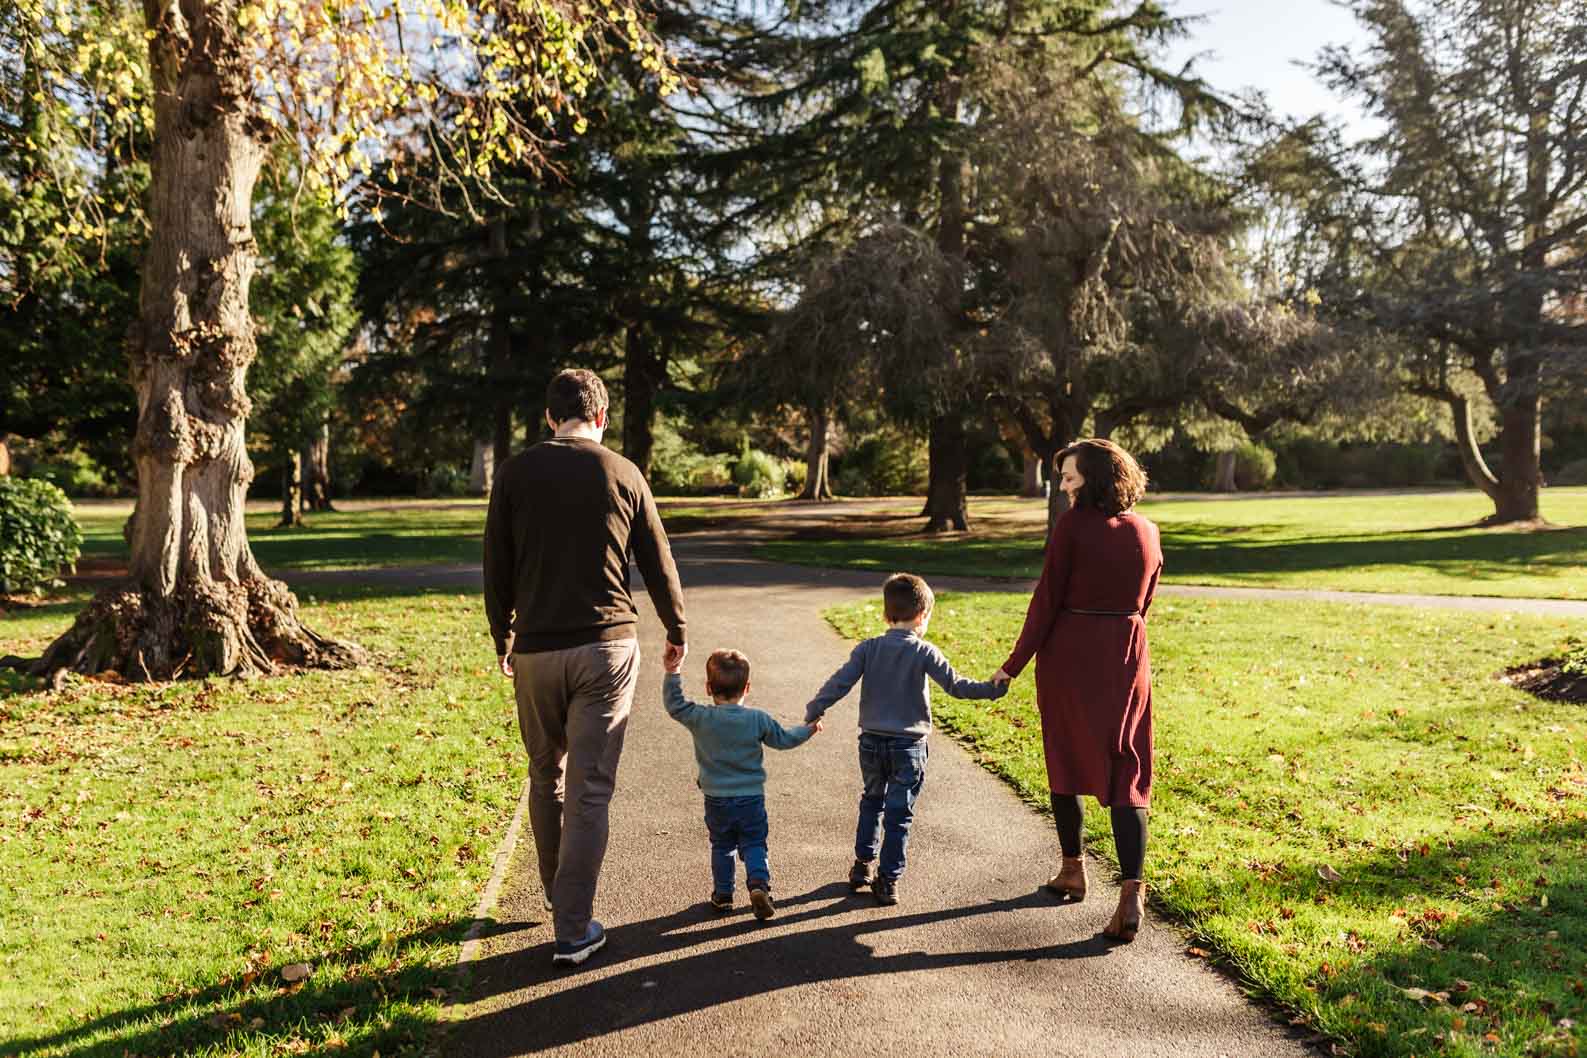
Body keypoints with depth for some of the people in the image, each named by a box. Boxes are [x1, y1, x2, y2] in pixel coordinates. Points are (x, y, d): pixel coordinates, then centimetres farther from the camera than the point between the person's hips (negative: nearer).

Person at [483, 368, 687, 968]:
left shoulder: (515, 474, 2)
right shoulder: (622, 474, 1)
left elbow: (496, 571, 5)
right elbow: (659, 565, 5)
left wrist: (503, 642, 18)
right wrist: (676, 633, 19)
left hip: (536, 650, 2)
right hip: (607, 648, -1)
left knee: (545, 777, 20)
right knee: (590, 789, 2)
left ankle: (556, 895, 36)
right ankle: (573, 931, 5)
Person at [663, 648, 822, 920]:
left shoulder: (700, 718, -11)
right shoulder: (758, 719, -7)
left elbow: (673, 704, -3)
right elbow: (784, 739, 4)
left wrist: (672, 673, -3)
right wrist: (808, 729, 21)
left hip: (716, 799, 1)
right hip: (751, 797, 0)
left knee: (721, 847, 17)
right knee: (754, 845, 9)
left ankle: (722, 894, 23)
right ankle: (759, 884, -13)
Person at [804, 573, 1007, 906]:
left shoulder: (868, 648, -2)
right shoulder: (924, 653, -10)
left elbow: (840, 683, -7)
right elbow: (956, 685, -10)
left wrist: (813, 711, 0)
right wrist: (992, 690, 0)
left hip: (871, 741, 4)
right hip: (908, 745, -3)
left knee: (872, 802, 23)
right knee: (899, 813, 4)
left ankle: (862, 865, 30)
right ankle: (888, 881, 7)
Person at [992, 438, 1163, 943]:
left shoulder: (1072, 525, -11)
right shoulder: (1146, 531, 5)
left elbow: (1046, 600, -12)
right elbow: (1142, 605, 13)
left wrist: (1013, 665, -5)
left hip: (1069, 654, -3)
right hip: (1126, 658, 4)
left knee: (1065, 761, 15)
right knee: (1125, 774, 3)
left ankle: (1073, 868, 28)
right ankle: (1132, 892, -8)